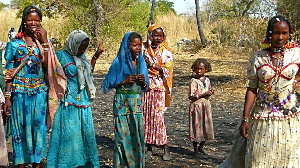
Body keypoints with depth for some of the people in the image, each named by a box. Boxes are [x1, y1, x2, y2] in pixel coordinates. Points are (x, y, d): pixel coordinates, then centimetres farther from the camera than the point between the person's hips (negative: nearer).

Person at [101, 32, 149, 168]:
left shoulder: (141, 62, 8)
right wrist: (124, 81, -16)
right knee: (123, 136, -1)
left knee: (138, 135, 5)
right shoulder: (119, 62, -6)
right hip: (122, 103, -4)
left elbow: (144, 87, 13)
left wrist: (143, 82, -9)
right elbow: (109, 83, -5)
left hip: (137, 102, 4)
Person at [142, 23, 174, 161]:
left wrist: (152, 65, -16)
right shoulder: (144, 49, 7)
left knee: (158, 117, -7)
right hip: (145, 86, 3)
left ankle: (166, 148, 3)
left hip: (159, 87, -3)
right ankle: (149, 147, 16)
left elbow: (167, 71, -7)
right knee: (146, 116, 5)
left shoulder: (166, 52, 0)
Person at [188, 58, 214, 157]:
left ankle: (201, 147, 29)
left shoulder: (207, 80, 8)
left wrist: (210, 93, -2)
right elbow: (191, 97, -17)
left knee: (206, 127, 10)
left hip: (206, 105, 6)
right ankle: (195, 149, 12)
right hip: (196, 106, -6)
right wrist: (203, 94, -23)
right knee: (196, 126, 0)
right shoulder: (193, 81, -11)